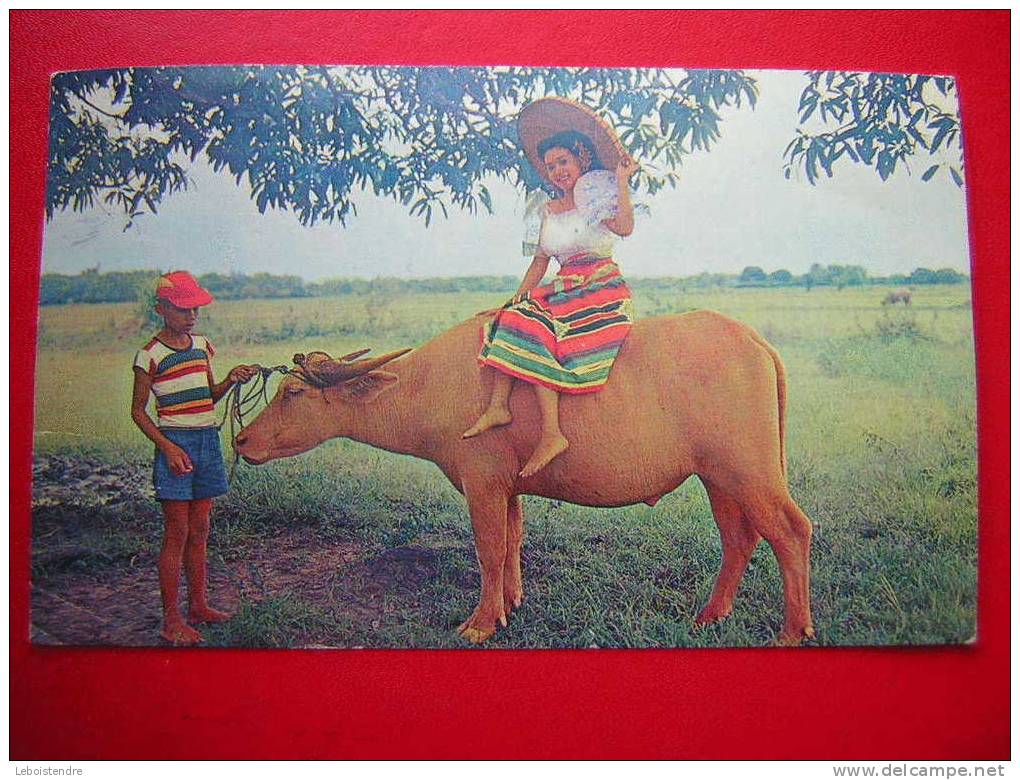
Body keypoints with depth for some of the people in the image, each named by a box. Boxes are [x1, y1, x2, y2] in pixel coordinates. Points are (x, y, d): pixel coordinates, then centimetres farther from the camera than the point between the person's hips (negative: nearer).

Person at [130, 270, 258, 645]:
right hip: (175, 443, -6)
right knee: (177, 532, -3)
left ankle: (198, 605, 23)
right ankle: (171, 618, 6)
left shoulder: (202, 345, 11)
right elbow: (138, 410, -3)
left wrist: (231, 379, 1)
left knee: (199, 529, 12)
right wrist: (168, 447, -14)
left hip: (208, 440, 6)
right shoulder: (151, 355, -7)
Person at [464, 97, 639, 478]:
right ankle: (498, 405, -22)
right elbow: (540, 260, 20)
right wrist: (518, 299, 10)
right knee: (515, 318, -17)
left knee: (536, 333, -25)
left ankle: (551, 433, -30)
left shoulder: (597, 196, 2)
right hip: (563, 290, 7)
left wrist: (622, 181, -22)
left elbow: (625, 227, -17)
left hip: (602, 290, -7)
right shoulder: (550, 210, 18)